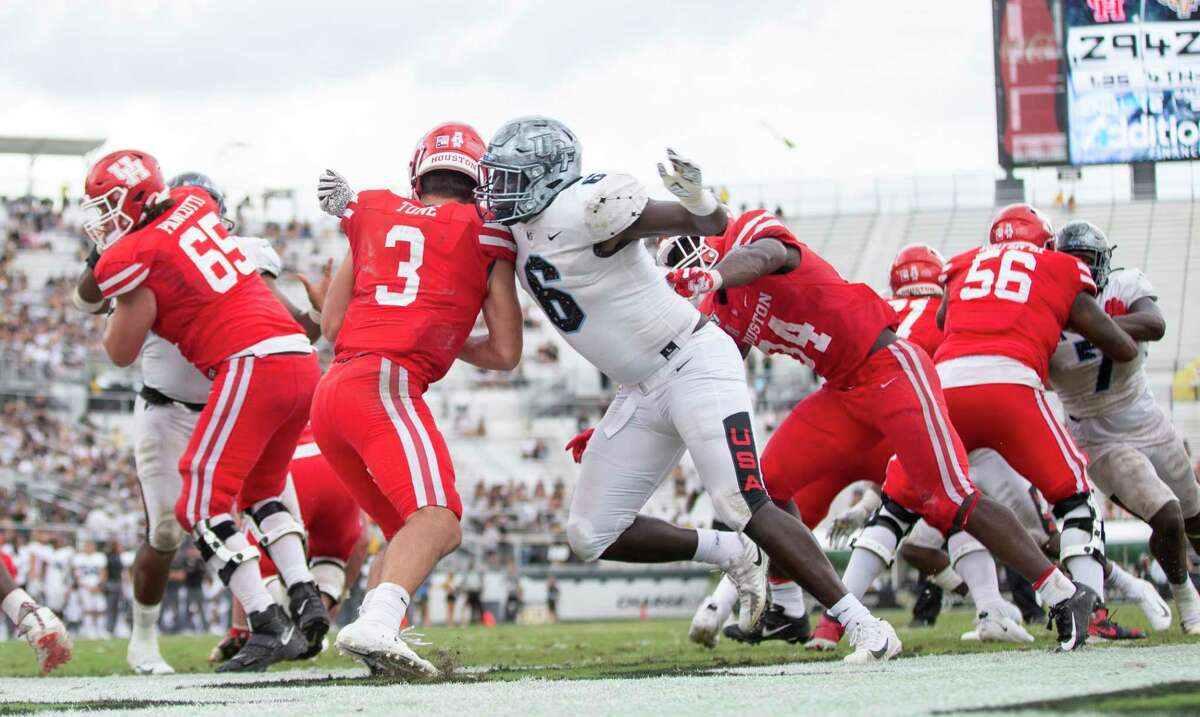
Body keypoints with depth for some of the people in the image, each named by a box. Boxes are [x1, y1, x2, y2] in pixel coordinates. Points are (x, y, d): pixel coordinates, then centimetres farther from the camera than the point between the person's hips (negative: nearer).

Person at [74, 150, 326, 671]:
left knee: (202, 505, -3)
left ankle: (269, 627, -12)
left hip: (251, 364, -8)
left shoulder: (134, 260, -4)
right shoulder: (194, 205, 17)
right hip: (300, 358, 8)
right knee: (259, 490, 24)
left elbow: (121, 353, 5)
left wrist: (116, 302, 22)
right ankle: (305, 599, 12)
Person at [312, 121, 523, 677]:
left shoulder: (372, 214, 21)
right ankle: (377, 624, -47)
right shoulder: (485, 236, 11)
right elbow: (506, 354, 12)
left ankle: (372, 632, -1)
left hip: (331, 391, 7)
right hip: (385, 382, -6)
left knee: (406, 533, 18)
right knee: (438, 523, -21)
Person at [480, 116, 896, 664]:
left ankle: (866, 627, -15)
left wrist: (695, 195, -40)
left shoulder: (583, 209, -19)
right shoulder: (524, 228, 7)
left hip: (692, 365, -9)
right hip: (642, 391, 9)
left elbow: (710, 226, -18)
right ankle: (729, 554, 18)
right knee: (591, 537, 5)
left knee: (744, 507, -21)